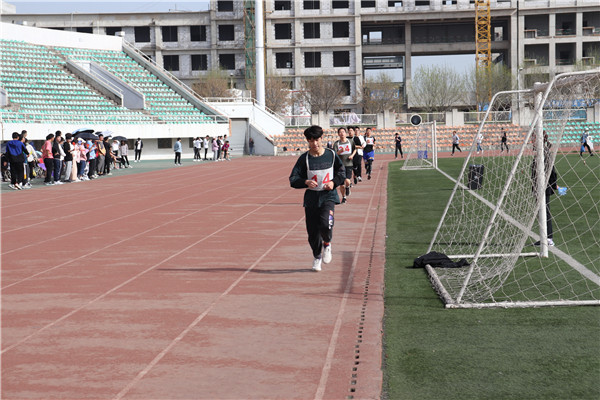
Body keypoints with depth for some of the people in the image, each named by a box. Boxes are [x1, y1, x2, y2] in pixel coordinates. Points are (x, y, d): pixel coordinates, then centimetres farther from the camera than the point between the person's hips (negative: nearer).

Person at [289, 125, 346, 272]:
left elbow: (342, 173, 12)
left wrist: (333, 182, -7)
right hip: (311, 197, 1)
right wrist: (306, 182, -22)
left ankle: (327, 244, 10)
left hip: (328, 195, -1)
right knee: (313, 231, 3)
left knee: (325, 224, -23)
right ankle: (317, 257, 28)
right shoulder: (304, 158, -2)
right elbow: (293, 180, -4)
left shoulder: (331, 155, 2)